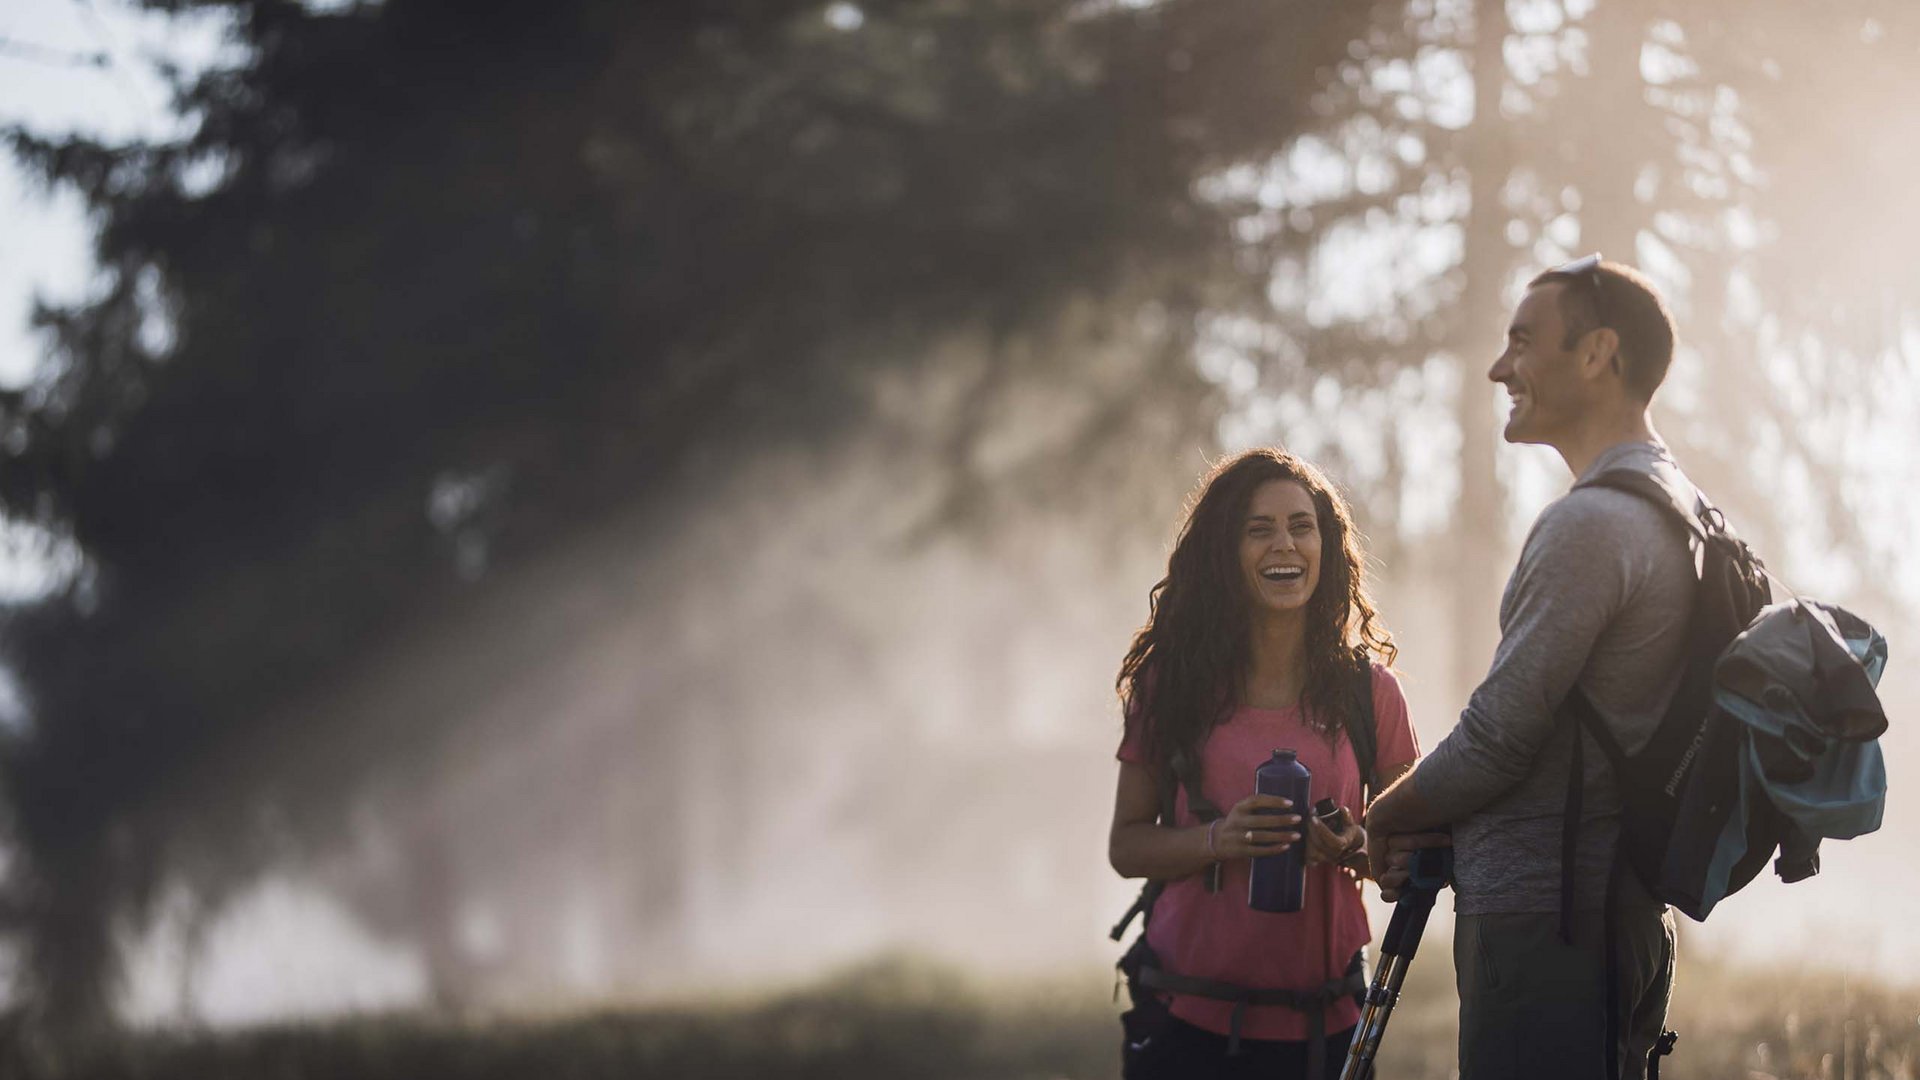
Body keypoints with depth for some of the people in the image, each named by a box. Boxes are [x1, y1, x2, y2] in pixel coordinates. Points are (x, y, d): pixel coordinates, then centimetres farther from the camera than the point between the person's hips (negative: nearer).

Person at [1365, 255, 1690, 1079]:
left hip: (1543, 921, -10)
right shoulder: (1677, 511, 17)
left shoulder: (1592, 524, -16)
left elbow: (1499, 737, -15)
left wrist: (1385, 821, 3)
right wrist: (1435, 835, 16)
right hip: (1625, 910, 10)